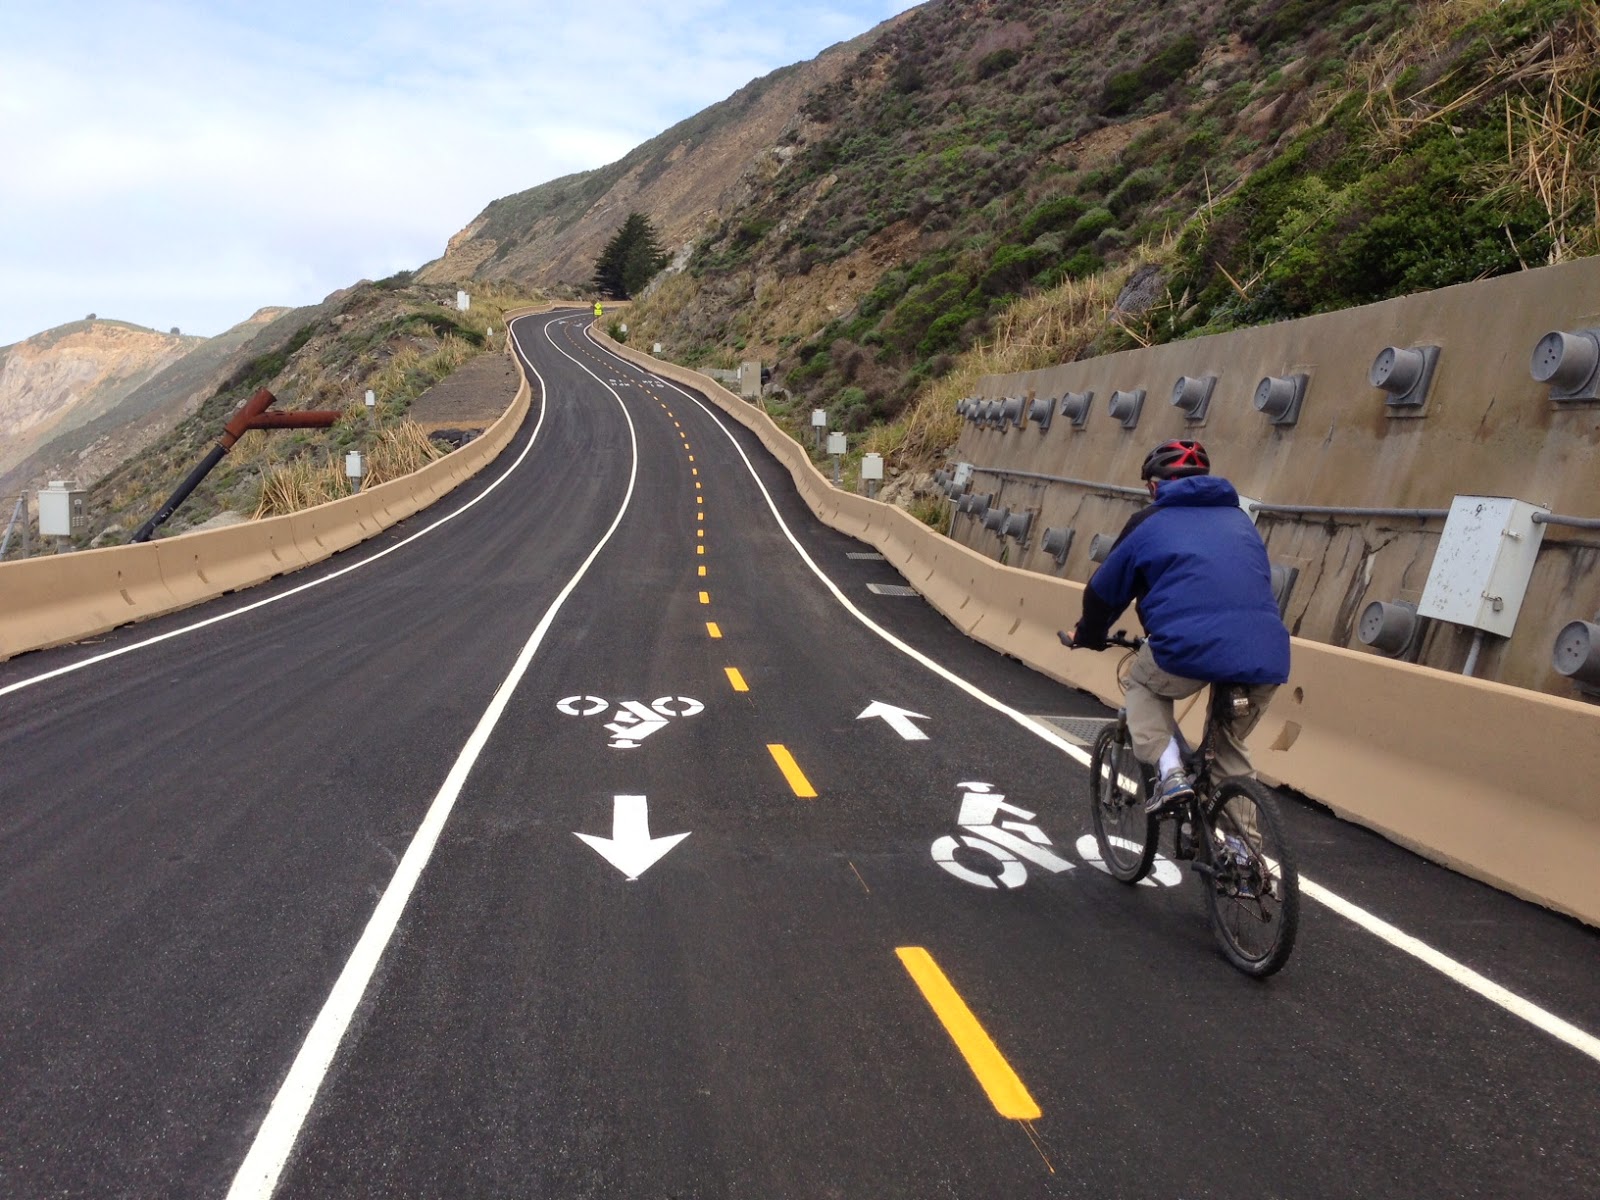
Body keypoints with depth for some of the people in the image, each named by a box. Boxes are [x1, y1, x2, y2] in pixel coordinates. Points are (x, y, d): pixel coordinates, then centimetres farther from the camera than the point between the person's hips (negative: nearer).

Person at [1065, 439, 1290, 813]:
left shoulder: (1149, 522, 15)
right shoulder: (1239, 521, 28)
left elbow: (1105, 589, 21)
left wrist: (1088, 635, 40)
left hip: (1191, 647, -4)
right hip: (1267, 657, 5)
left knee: (1144, 685, 27)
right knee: (1230, 745, 28)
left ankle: (1170, 770, 7)